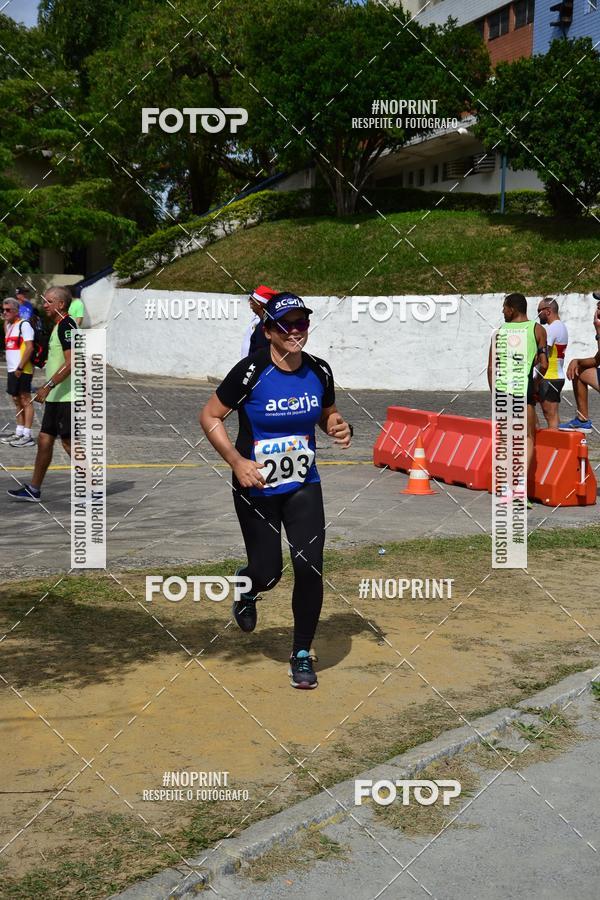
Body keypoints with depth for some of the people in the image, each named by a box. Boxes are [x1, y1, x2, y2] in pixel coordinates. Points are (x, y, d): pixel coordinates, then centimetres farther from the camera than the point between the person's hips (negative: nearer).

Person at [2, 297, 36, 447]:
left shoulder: (24, 325, -10)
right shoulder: (8, 325, 16)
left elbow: (29, 347, -16)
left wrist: (20, 367, -18)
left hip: (22, 370, -9)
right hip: (12, 370, 9)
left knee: (25, 401, -6)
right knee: (17, 401, 13)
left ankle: (27, 436, -6)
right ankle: (19, 432, 19)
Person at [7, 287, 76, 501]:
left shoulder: (66, 326, -15)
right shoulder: (58, 326, 16)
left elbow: (70, 363, -23)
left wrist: (48, 386, -24)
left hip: (67, 397, -10)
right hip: (55, 397, 10)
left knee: (69, 442, -5)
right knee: (44, 440, 10)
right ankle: (33, 490, 16)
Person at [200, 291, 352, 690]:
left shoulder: (319, 371, -4)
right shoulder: (251, 372, -17)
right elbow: (210, 417, -9)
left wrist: (339, 428, -9)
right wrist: (237, 461, -19)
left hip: (303, 486, 3)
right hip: (256, 489, -3)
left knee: (310, 568, -7)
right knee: (268, 572, 3)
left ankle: (302, 654, 13)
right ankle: (247, 589, 44)